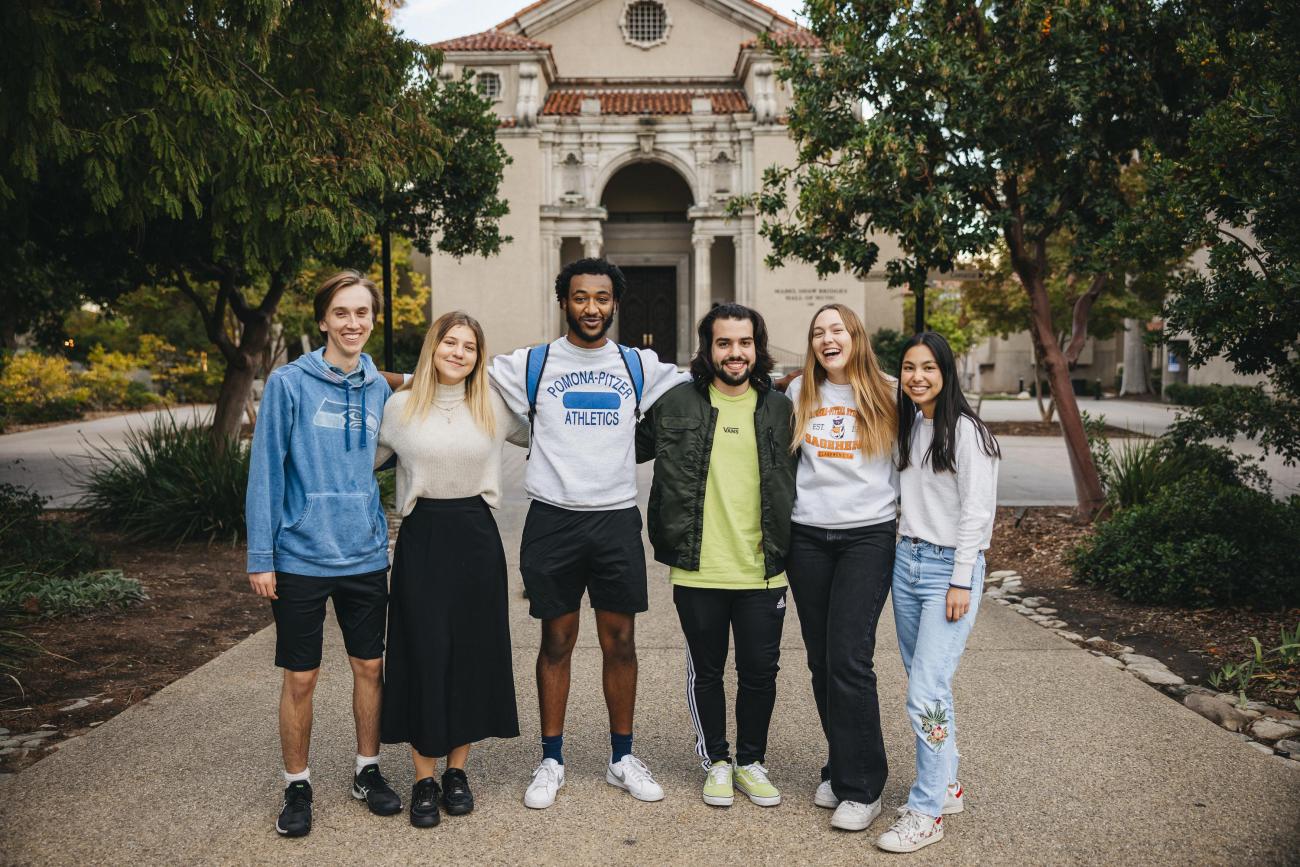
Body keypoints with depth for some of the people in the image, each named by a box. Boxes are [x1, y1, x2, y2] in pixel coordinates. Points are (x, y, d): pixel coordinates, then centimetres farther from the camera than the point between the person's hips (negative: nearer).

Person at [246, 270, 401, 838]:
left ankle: (368, 771, 30)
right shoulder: (289, 383, -8)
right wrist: (261, 557, -10)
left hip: (366, 557, 4)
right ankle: (297, 786, 24)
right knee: (300, 678, 7)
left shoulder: (380, 390, 5)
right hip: (301, 557, -3)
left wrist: (379, 535, 8)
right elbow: (267, 471, -8)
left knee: (370, 666, 12)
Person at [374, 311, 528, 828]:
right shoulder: (400, 406, 2)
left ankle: (457, 771, 22)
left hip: (476, 537, 2)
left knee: (473, 651, 6)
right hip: (421, 538, -1)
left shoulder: (493, 407, 5)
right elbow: (367, 461, 13)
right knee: (422, 653, 1)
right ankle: (424, 779, 14)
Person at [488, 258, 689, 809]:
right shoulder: (531, 365, 3)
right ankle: (551, 761, 21)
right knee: (557, 641, 7)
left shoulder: (642, 367, 8)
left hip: (616, 520, 1)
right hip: (553, 520, -1)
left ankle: (622, 758, 22)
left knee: (620, 642, 7)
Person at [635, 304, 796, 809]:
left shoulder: (779, 409, 4)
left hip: (762, 572, 1)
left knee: (760, 672, 10)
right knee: (706, 671, 12)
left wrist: (788, 549, 8)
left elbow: (794, 482, 12)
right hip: (698, 572, -1)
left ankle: (751, 762, 30)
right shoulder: (676, 403, -1)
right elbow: (633, 446, 13)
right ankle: (716, 761, 31)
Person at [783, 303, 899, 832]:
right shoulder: (799, 395, 9)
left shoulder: (886, 398, 1)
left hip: (868, 536, -3)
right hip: (808, 538, 3)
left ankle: (861, 787, 1)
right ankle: (842, 767, 21)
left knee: (849, 659, -10)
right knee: (821, 660, 7)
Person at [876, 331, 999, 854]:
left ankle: (927, 813, 0)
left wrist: (961, 582, -15)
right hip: (907, 561, 7)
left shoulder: (966, 430, -10)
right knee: (922, 685, 12)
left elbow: (976, 511, -13)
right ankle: (946, 787, 27)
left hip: (950, 568, -7)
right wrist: (905, 550, 8)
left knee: (926, 693, -10)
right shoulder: (908, 427, 12)